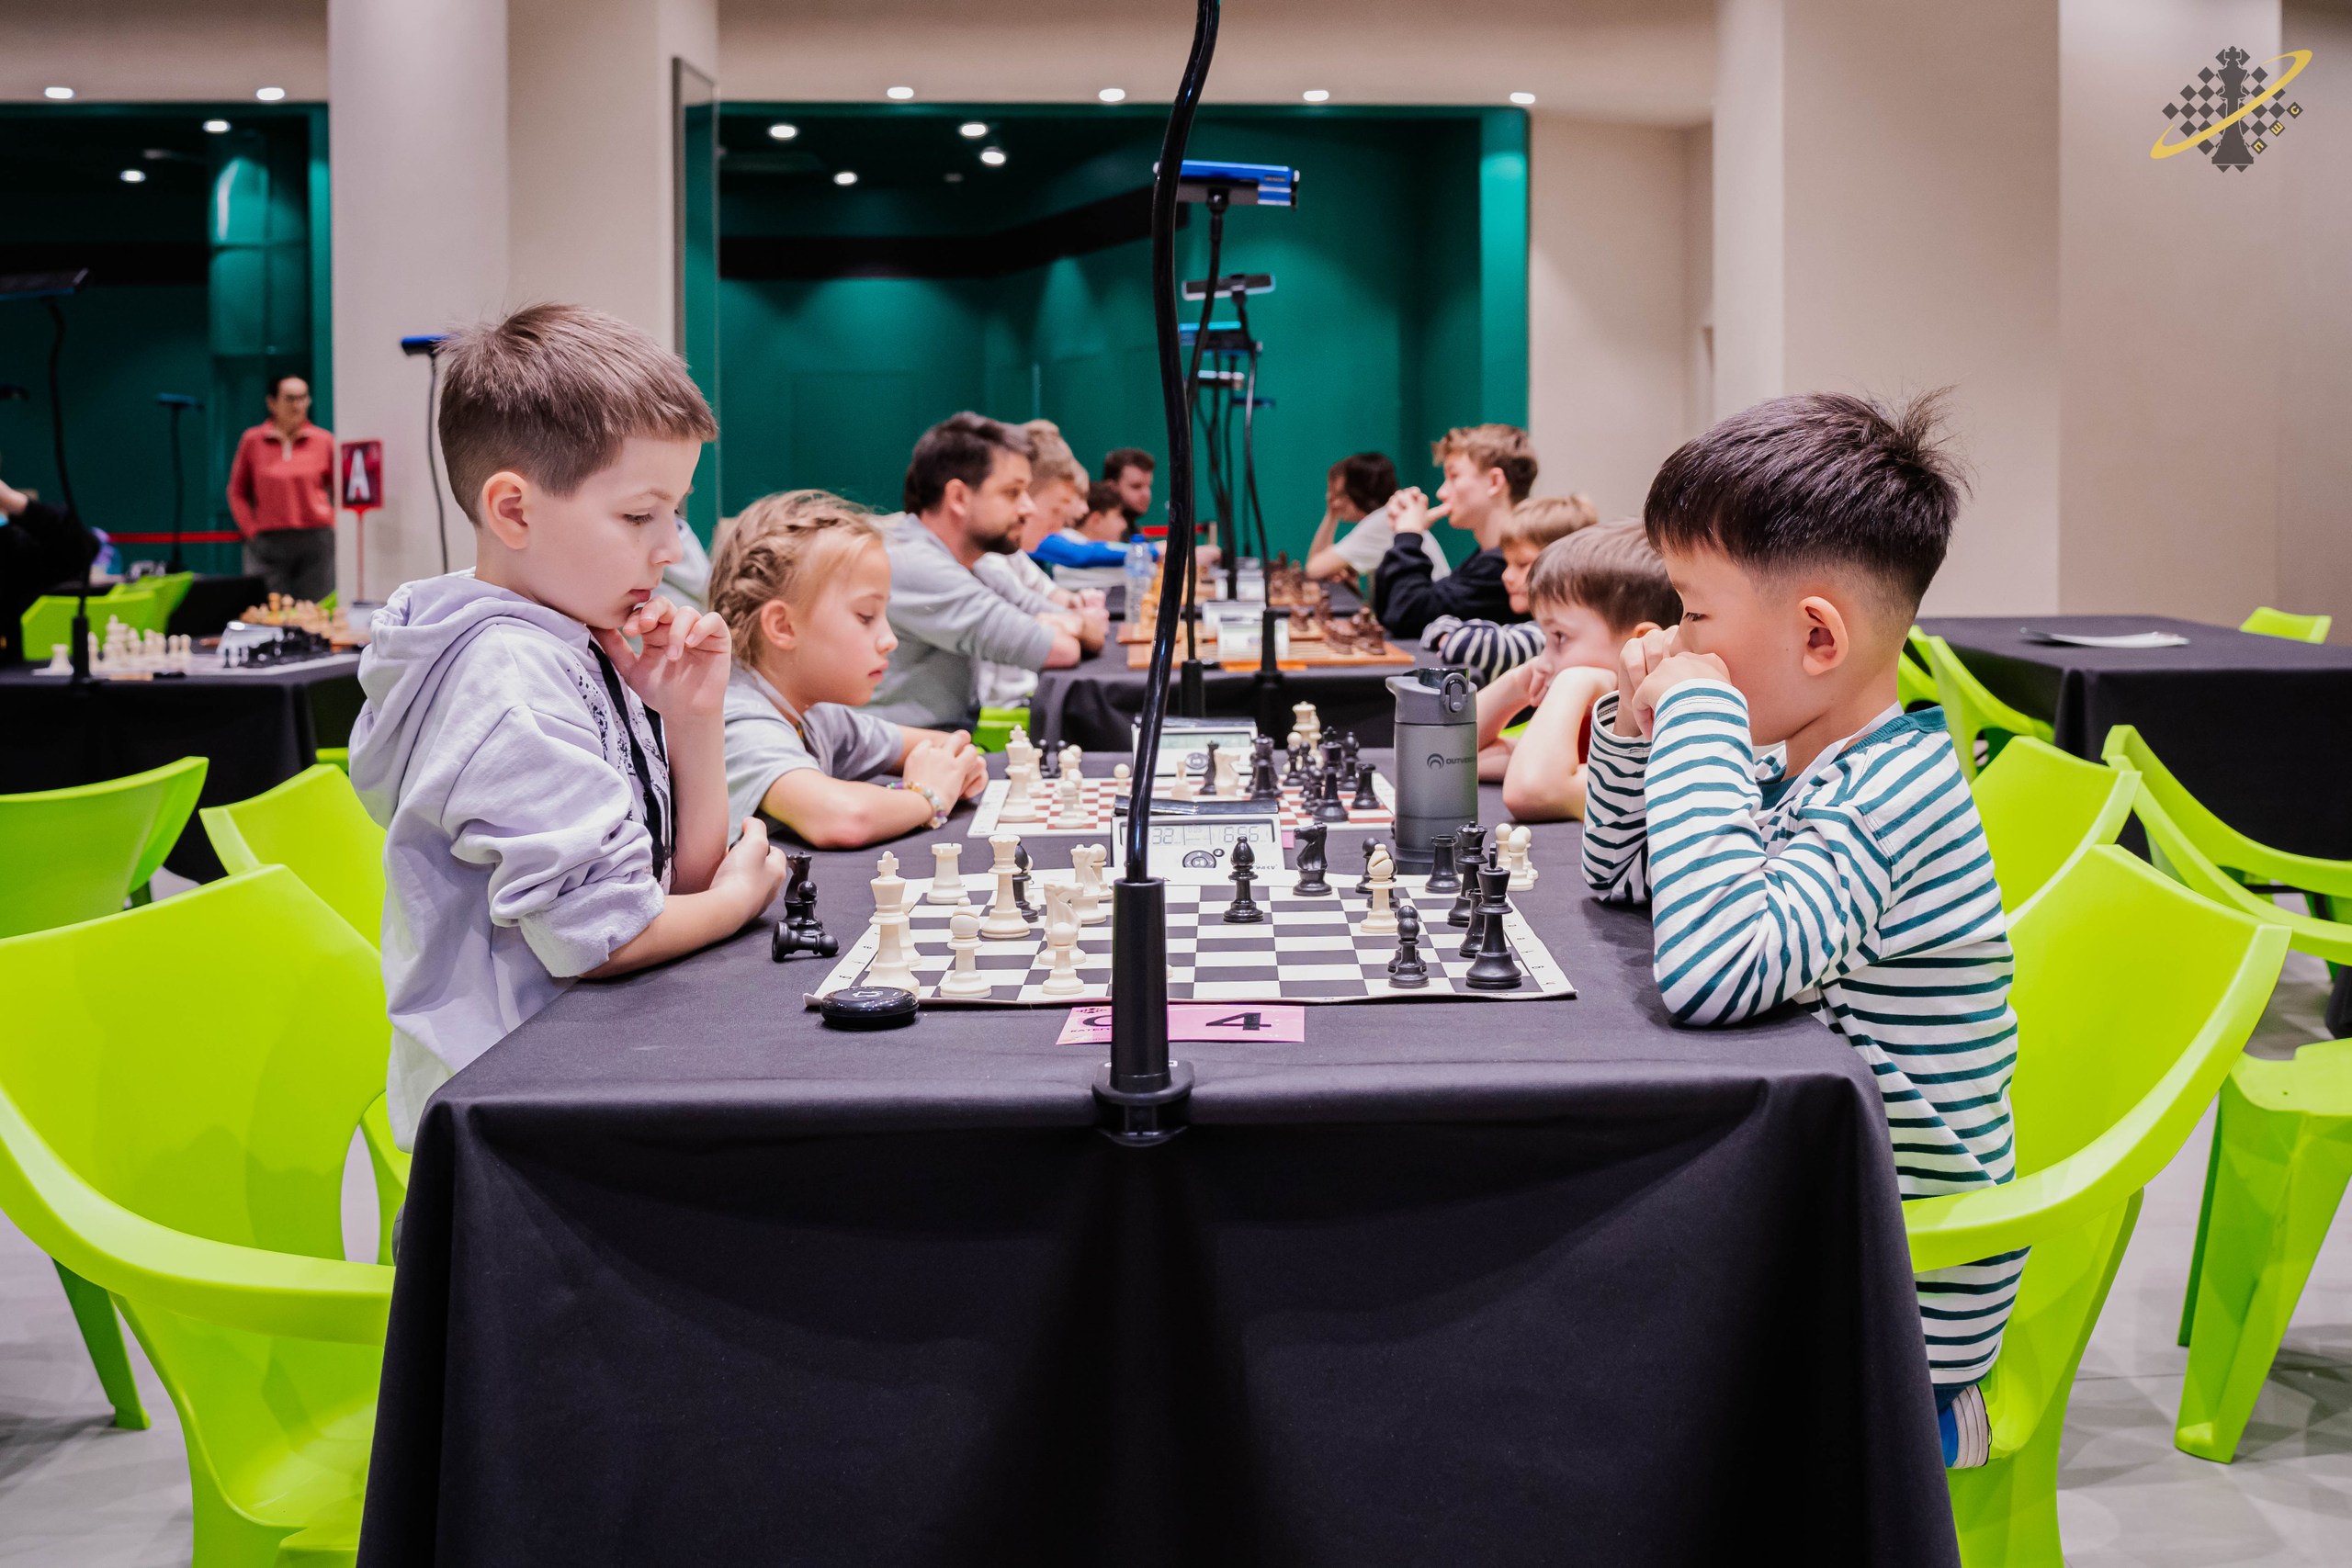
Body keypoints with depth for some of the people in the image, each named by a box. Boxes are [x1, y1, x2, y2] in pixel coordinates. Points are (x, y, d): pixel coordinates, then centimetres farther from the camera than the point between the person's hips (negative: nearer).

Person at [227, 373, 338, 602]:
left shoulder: (324, 441, 6)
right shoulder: (252, 441, 7)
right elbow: (237, 492, 12)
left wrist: (331, 524, 2)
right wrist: (251, 531, 2)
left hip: (316, 542, 0)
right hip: (267, 543, 0)